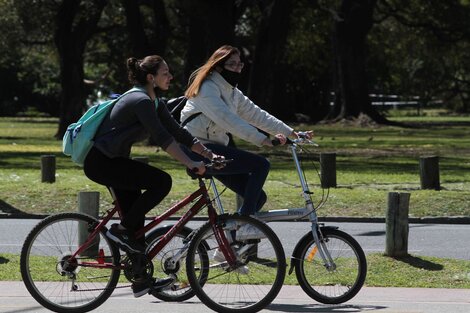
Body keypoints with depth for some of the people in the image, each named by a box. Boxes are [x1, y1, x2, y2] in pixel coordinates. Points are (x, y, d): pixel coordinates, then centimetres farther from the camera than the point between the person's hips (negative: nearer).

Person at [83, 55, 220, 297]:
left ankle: (142, 280, 12)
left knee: (136, 218, 8)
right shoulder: (140, 101, -19)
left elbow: (179, 133, 12)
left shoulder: (153, 103, 12)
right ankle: (122, 230, -10)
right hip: (101, 161, -10)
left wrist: (209, 154, 4)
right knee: (161, 181, -19)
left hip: (111, 161, 10)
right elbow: (163, 138, -27)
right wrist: (190, 164, -30)